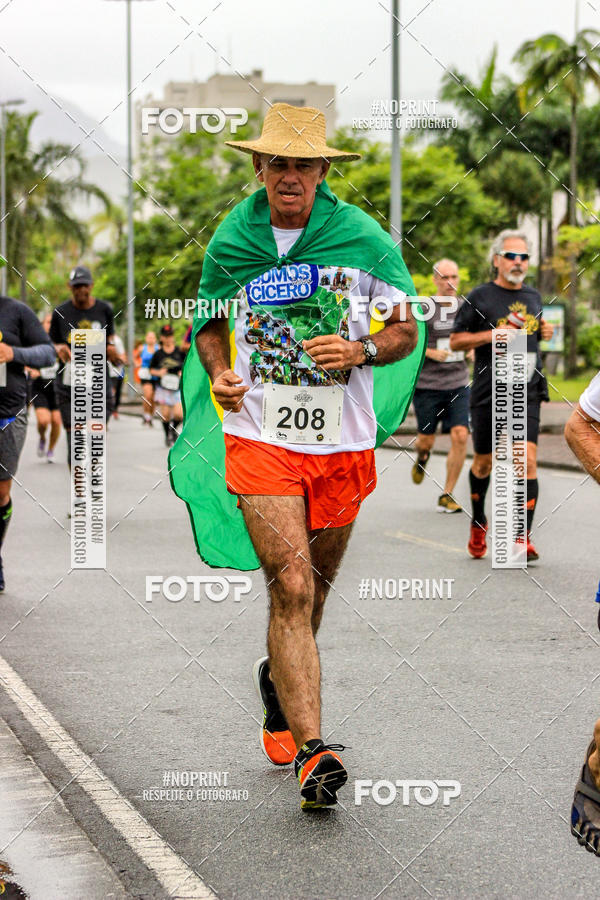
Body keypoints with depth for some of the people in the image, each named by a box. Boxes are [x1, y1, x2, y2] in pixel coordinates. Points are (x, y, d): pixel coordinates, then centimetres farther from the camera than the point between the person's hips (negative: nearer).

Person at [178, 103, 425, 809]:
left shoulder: (364, 240, -1)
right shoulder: (229, 242, 3)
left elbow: (406, 331, 4)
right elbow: (210, 321, 18)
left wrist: (359, 351, -16)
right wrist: (218, 372, -2)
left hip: (343, 443, 1)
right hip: (261, 438, -1)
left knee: (314, 585, 14)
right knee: (291, 587, -14)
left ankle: (279, 680, 45)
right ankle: (312, 751, -16)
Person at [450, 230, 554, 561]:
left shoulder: (533, 297, 14)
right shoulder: (480, 297, -1)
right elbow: (455, 341, 0)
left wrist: (545, 332, 7)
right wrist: (493, 334, -14)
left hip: (527, 395, 2)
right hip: (488, 394, -2)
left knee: (527, 459, -14)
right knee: (483, 463, 10)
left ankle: (523, 537, -14)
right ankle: (478, 524, 35)